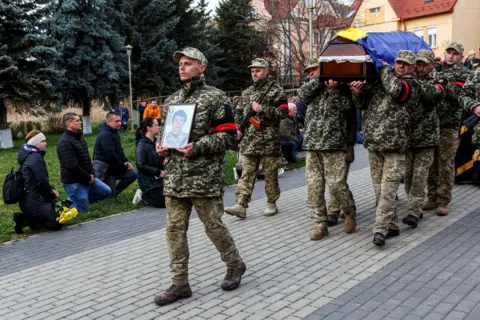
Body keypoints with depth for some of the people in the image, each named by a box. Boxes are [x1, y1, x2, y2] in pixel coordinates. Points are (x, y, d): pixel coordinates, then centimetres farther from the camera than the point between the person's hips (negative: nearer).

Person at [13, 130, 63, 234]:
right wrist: (51, 190, -1)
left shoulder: (28, 156, 14)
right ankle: (25, 219, -5)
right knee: (56, 224, -10)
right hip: (34, 202, -10)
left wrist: (51, 190, 8)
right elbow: (42, 181, -19)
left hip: (28, 200, 10)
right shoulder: (36, 157, -15)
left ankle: (30, 219, 9)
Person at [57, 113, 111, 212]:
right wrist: (88, 178, -15)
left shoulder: (79, 137, 12)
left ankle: (72, 201, 16)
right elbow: (72, 166, -24)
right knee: (83, 210, -5)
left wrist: (92, 174, 2)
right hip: (73, 182, -9)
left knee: (106, 191, 12)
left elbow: (87, 158, 18)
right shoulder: (65, 142, -19)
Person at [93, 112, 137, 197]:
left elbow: (119, 150, 17)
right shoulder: (105, 135, -21)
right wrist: (124, 167, -14)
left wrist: (126, 162, 0)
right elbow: (111, 155, -24)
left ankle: (115, 191, 11)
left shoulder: (115, 132, 11)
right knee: (110, 194, -7)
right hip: (103, 169, -9)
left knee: (133, 174, -3)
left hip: (112, 166, 9)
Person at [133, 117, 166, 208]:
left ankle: (144, 194, 20)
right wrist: (158, 172, -21)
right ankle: (143, 195, 12)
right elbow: (140, 166, -23)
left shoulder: (155, 142, 8)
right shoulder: (142, 145, -15)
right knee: (162, 203, -10)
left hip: (158, 179, 8)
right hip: (148, 182, -8)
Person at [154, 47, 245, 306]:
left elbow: (229, 136, -9)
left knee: (213, 226, 4)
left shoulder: (215, 97, -4)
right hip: (175, 178, 6)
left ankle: (235, 265, 29)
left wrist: (197, 147, -20)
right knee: (175, 229, 6)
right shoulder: (171, 100, 15)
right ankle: (179, 284, 16)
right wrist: (162, 146, 2)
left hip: (204, 178, -6)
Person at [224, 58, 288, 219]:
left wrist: (262, 109, -17)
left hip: (268, 142, -5)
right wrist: (239, 127, 9)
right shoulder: (247, 92, 17)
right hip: (248, 142, 5)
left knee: (270, 174, 5)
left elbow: (284, 111, -11)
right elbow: (238, 112, 26)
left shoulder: (275, 90, -2)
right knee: (246, 174, 0)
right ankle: (241, 205, -2)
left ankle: (271, 204, 17)